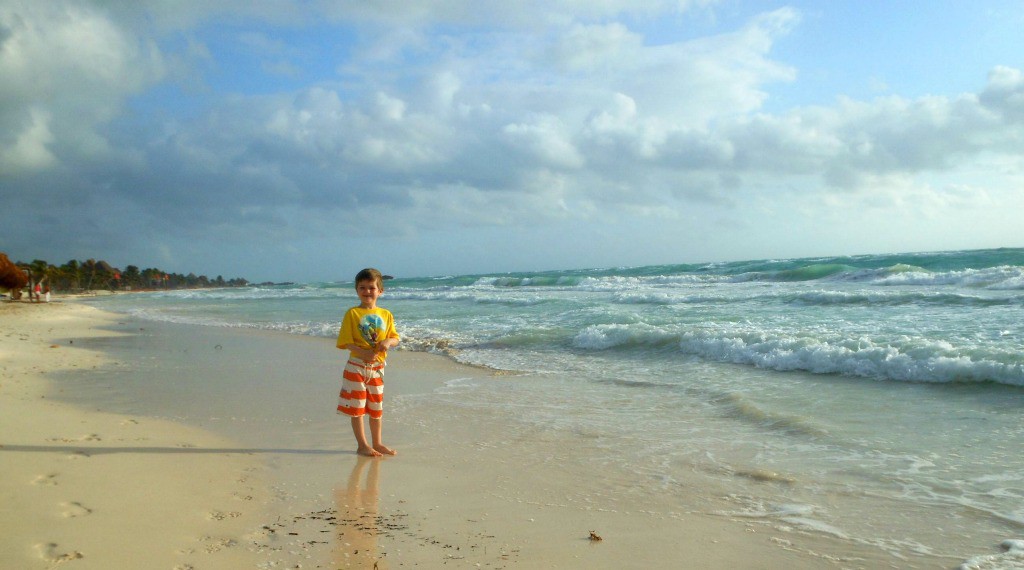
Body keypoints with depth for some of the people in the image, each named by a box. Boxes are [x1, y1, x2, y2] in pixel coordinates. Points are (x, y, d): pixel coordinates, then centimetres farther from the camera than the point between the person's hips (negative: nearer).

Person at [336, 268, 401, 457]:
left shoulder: (385, 314, 5)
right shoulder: (352, 313, -7)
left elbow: (395, 338, 7)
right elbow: (345, 341, -12)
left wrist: (388, 342, -16)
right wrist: (363, 353, -25)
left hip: (377, 368, 4)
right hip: (356, 367, -4)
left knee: (376, 408, 14)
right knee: (357, 407, 3)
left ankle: (377, 443, 27)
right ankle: (362, 445, 13)